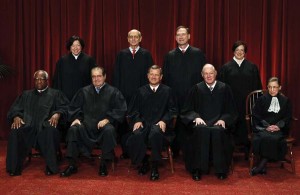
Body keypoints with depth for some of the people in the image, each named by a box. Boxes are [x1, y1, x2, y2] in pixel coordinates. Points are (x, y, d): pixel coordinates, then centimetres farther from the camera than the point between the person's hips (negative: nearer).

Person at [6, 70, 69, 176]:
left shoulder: (55, 94, 21)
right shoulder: (26, 94, 29)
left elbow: (64, 107, 7)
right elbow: (15, 108, 19)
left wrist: (57, 114, -16)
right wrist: (16, 116, -5)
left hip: (46, 124, -2)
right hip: (28, 125, 2)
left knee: (50, 131, -37)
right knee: (15, 132, -29)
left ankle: (51, 167, -28)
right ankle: (15, 167, -19)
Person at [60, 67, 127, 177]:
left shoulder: (113, 92, 9)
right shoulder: (84, 91, 18)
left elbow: (121, 109, -1)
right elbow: (74, 107, 17)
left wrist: (107, 119, -13)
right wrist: (76, 118, -3)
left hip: (104, 124, -2)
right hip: (86, 124, 3)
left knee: (109, 130, -36)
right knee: (73, 129, -26)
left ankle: (103, 165, -19)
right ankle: (72, 165, -17)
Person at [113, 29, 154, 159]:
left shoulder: (146, 54, 7)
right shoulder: (121, 54, 11)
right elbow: (116, 75, 8)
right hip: (124, 94, 1)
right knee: (124, 123, 2)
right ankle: (125, 151, 13)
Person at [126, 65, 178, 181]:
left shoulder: (167, 91, 14)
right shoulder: (141, 91, 18)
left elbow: (172, 109, 8)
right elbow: (133, 109, 15)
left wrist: (164, 120, -8)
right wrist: (137, 120, -4)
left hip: (159, 124, -2)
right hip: (143, 123, 2)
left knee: (155, 134, -37)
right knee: (137, 135, -31)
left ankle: (154, 166, -22)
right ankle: (144, 162, -6)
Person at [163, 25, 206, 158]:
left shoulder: (198, 54, 5)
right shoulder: (169, 56, 9)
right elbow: (165, 78, 8)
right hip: (175, 97, 1)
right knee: (176, 124, 4)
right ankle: (176, 151, 16)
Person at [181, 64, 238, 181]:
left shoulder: (224, 88, 12)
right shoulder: (196, 89, 12)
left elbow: (231, 111, 11)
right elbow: (187, 110, 11)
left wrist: (223, 119, -7)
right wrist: (196, 117, -9)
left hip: (218, 123, 0)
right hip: (201, 122, 0)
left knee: (218, 131, -35)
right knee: (201, 131, -35)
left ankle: (221, 170, -22)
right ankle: (198, 169, -26)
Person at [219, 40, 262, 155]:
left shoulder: (252, 67, 8)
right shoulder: (226, 67, 5)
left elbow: (257, 87, 8)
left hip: (247, 102, 1)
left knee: (246, 126, 1)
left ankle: (247, 151, 13)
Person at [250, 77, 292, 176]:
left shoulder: (285, 100, 16)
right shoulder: (261, 99, 13)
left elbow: (287, 117, 9)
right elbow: (256, 116, 5)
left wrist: (278, 126, -10)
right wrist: (267, 126, -11)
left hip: (279, 129, 1)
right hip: (263, 127, 0)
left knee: (274, 138, -33)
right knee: (264, 137, -35)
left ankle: (261, 166, -25)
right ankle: (263, 167, -27)